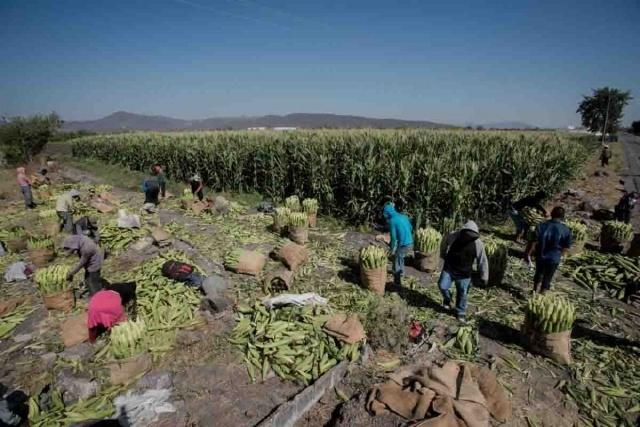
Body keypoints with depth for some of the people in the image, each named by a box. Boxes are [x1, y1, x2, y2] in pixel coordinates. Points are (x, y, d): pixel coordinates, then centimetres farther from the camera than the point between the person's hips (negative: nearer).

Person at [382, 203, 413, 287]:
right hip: (410, 243, 8)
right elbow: (411, 228, 15)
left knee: (396, 262, 9)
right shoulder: (403, 216, 8)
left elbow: (393, 237, -14)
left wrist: (392, 249, -2)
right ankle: (401, 272, 52)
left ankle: (397, 281, 16)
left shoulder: (392, 221, -14)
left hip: (403, 245, -8)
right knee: (401, 258, 31)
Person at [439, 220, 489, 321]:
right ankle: (447, 299, 24)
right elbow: (443, 245, 7)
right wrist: (443, 257, 20)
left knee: (462, 294, 8)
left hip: (464, 273, 0)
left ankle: (460, 312, 31)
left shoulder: (478, 244, -17)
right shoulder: (453, 237, -17)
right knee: (442, 286, -9)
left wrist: (484, 277, -2)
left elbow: (483, 261, -6)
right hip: (449, 268, 1)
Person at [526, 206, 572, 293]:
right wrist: (558, 253, 10)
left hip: (540, 256, 1)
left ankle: (535, 292, 38)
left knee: (538, 274, 23)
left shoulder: (541, 225, -12)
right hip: (554, 259, -1)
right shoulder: (566, 230, -12)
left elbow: (535, 241, -14)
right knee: (547, 278, 14)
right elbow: (566, 247, -7)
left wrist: (529, 253, -6)